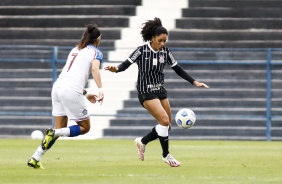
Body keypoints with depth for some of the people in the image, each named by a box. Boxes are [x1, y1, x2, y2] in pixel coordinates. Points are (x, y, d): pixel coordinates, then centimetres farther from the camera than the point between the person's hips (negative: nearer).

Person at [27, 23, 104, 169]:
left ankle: (35, 159, 5)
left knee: (60, 128, 14)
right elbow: (94, 69, -17)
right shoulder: (95, 52, 3)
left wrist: (86, 94, 34)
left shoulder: (75, 50, 25)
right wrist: (100, 89, -27)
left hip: (58, 86, 7)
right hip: (72, 92, -7)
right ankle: (54, 133, -15)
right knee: (85, 127, 8)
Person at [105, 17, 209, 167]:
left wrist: (195, 82, 4)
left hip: (160, 90, 7)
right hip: (146, 92, -7)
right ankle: (166, 155, -4)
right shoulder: (142, 51, -13)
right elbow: (126, 64, -15)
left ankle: (142, 142, 26)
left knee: (167, 126, 4)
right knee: (164, 120, -18)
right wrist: (116, 69, -36)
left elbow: (178, 70, 8)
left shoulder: (165, 52, 1)